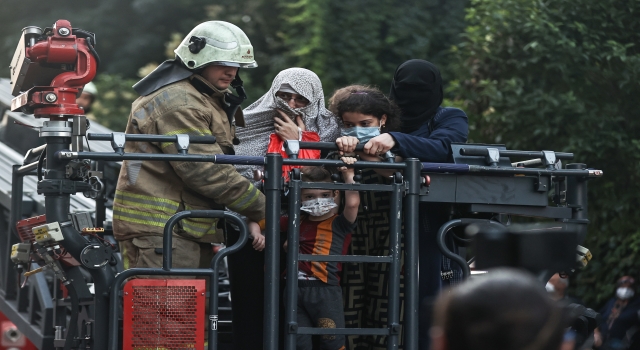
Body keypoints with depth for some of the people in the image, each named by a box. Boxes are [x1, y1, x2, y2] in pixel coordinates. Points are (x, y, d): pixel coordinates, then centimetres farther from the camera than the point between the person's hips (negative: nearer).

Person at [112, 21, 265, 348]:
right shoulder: (177, 103, -16)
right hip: (160, 229, -11)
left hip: (190, 229, 11)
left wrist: (248, 216, 6)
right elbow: (207, 172, -21)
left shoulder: (210, 100, 19)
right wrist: (261, 207, -15)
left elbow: (219, 166, 20)